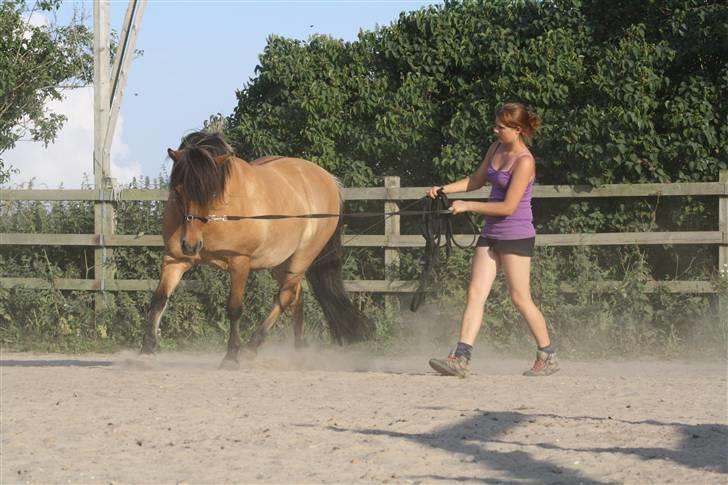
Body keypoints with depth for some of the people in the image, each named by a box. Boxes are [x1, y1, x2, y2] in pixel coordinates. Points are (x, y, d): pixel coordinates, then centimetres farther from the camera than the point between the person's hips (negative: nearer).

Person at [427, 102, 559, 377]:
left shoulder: (524, 162, -18)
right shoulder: (497, 149, 8)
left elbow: (508, 207, -20)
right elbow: (477, 180, 20)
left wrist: (468, 206, -16)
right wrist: (445, 189, 6)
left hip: (515, 235, -8)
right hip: (491, 233, 8)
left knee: (520, 298, -1)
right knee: (475, 293, -2)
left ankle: (548, 357, 14)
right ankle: (460, 358, -8)